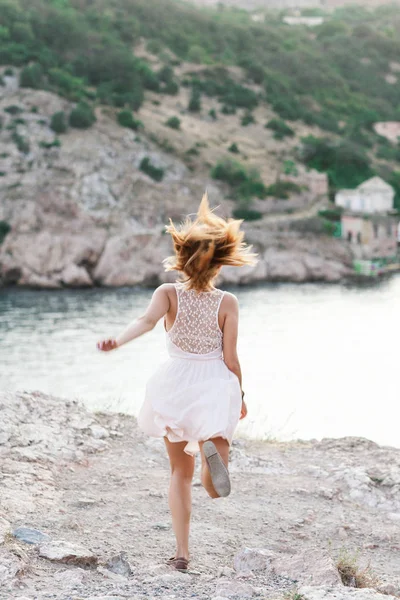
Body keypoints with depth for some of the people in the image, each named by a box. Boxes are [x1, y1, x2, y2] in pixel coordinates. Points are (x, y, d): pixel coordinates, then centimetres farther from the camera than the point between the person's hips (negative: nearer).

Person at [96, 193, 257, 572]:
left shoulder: (168, 294, -8)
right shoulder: (227, 303, -9)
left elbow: (147, 320, -31)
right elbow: (231, 359, -7)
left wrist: (117, 341, -46)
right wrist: (241, 397, 7)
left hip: (175, 388, 1)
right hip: (215, 388, -1)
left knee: (180, 474, 17)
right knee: (215, 490, 2)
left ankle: (182, 552, 9)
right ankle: (212, 451, -35)